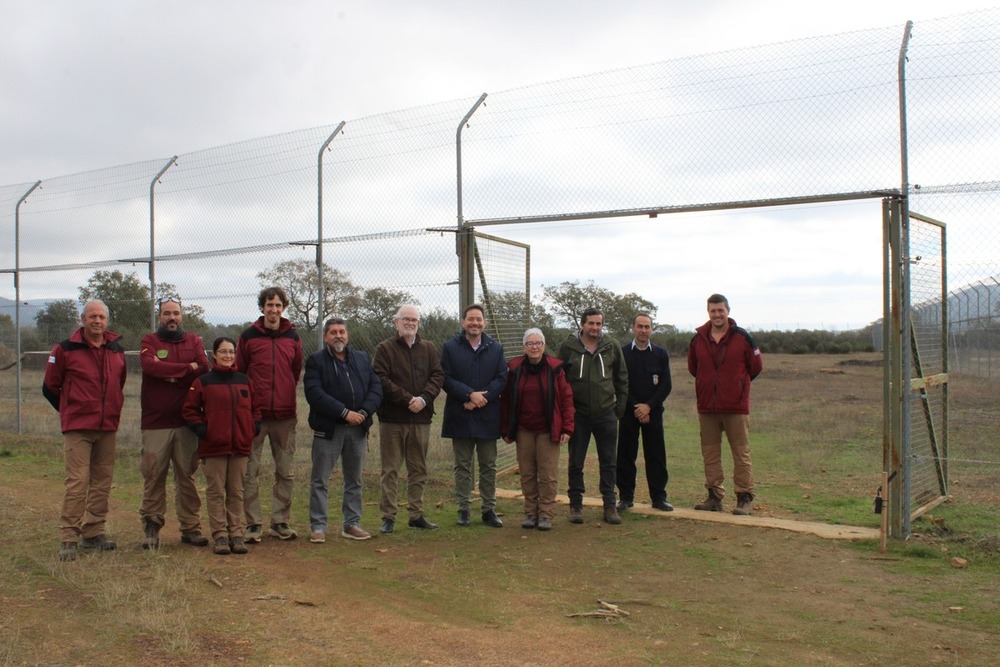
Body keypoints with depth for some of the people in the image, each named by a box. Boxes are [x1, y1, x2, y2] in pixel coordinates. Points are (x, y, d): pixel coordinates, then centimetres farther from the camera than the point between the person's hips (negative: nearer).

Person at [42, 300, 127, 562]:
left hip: (108, 427, 5)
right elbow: (49, 387, 5)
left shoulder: (117, 350, 9)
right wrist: (69, 412, 9)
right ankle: (68, 539, -4)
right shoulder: (66, 349, -4)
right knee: (77, 482, -10)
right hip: (77, 428, -5)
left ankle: (93, 533, 18)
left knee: (102, 482, 8)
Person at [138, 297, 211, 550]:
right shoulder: (149, 341, 7)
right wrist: (187, 368, -12)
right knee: (153, 475, 0)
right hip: (155, 422, -1)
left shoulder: (194, 341, 12)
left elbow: (204, 368, -6)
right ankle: (151, 526, 9)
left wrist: (168, 374, -10)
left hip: (187, 420, 2)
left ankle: (190, 528, 12)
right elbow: (149, 365, -15)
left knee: (187, 475, 6)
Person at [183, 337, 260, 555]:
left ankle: (236, 534, 13)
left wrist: (253, 428, 4)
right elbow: (190, 409, 1)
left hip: (240, 446, 3)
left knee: (236, 492, 8)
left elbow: (255, 408, 18)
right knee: (216, 492, 2)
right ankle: (220, 535, 6)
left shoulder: (245, 381, 11)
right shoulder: (203, 382, 0)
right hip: (213, 447, -3)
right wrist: (201, 429, -9)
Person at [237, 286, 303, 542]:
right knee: (250, 471, 0)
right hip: (254, 413, -2)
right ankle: (253, 523, 9)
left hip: (285, 415, 3)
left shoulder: (292, 336, 8)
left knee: (285, 472, 8)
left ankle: (280, 521, 18)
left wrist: (287, 395, 12)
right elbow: (238, 373, 4)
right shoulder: (249, 336, 0)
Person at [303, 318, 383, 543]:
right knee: (320, 480, 0)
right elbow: (314, 393, -14)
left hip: (358, 428, 4)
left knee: (354, 480, 11)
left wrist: (364, 412, -12)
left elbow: (376, 387, 6)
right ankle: (318, 526, 8)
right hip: (328, 429, -4)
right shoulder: (316, 361, -1)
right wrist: (344, 412, -19)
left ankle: (352, 524, 20)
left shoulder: (363, 358, 14)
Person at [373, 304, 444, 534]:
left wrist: (424, 398, -13)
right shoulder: (385, 348, 0)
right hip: (392, 418, -4)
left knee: (418, 469, 10)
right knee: (390, 470, 1)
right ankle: (388, 517, 6)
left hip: (421, 418, 4)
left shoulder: (429, 349, 12)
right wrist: (407, 399, -16)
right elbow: (382, 379, -10)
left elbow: (438, 375, 3)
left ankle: (416, 514, 19)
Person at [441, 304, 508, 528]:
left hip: (488, 416, 2)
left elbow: (502, 378, 0)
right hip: (460, 416, -1)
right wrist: (470, 394, -17)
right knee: (463, 465, 6)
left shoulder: (495, 348, 7)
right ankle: (463, 509, 14)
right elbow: (446, 379, -6)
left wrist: (482, 397, -14)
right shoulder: (450, 347, 1)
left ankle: (489, 509, 15)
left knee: (488, 466, 7)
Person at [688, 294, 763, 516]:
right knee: (710, 454, 8)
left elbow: (756, 367, 5)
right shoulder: (698, 339, 5)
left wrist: (738, 383, 11)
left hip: (736, 406, -3)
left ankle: (745, 498, 8)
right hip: (707, 407, 4)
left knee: (741, 453, 0)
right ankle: (714, 497, 16)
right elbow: (693, 368, 19)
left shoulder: (742, 337, -4)